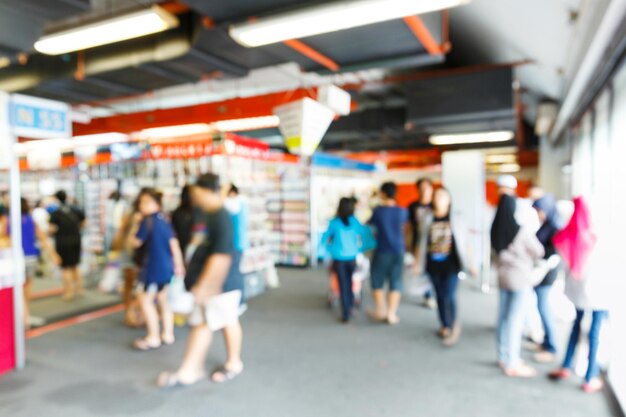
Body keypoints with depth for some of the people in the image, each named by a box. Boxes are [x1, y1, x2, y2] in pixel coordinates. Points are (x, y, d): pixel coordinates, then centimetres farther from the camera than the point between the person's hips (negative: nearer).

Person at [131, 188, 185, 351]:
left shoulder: (147, 220, -14)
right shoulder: (164, 220, 8)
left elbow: (137, 243, -8)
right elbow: (174, 242, 7)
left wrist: (136, 223, 3)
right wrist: (178, 264, 11)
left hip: (153, 267, -8)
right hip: (167, 267, 8)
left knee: (145, 300, 1)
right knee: (163, 300, 15)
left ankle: (153, 338, 4)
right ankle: (168, 334, 22)